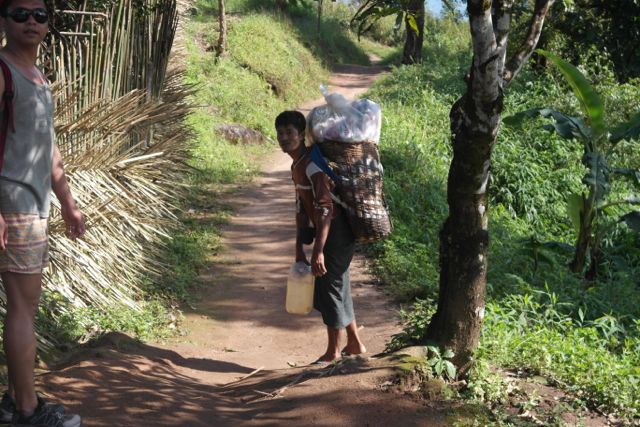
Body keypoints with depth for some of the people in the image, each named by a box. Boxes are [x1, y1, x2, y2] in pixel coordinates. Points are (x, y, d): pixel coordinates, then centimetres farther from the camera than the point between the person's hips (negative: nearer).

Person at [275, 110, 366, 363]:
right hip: (328, 232, 10)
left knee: (329, 287, 0)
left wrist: (319, 251, -33)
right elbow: (301, 208, 16)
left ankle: (333, 352, 16)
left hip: (336, 232, -10)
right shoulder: (296, 166, 10)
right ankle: (355, 345, 31)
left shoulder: (312, 165, -21)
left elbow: (325, 208, -29)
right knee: (335, 288, 17)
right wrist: (299, 248, 16)